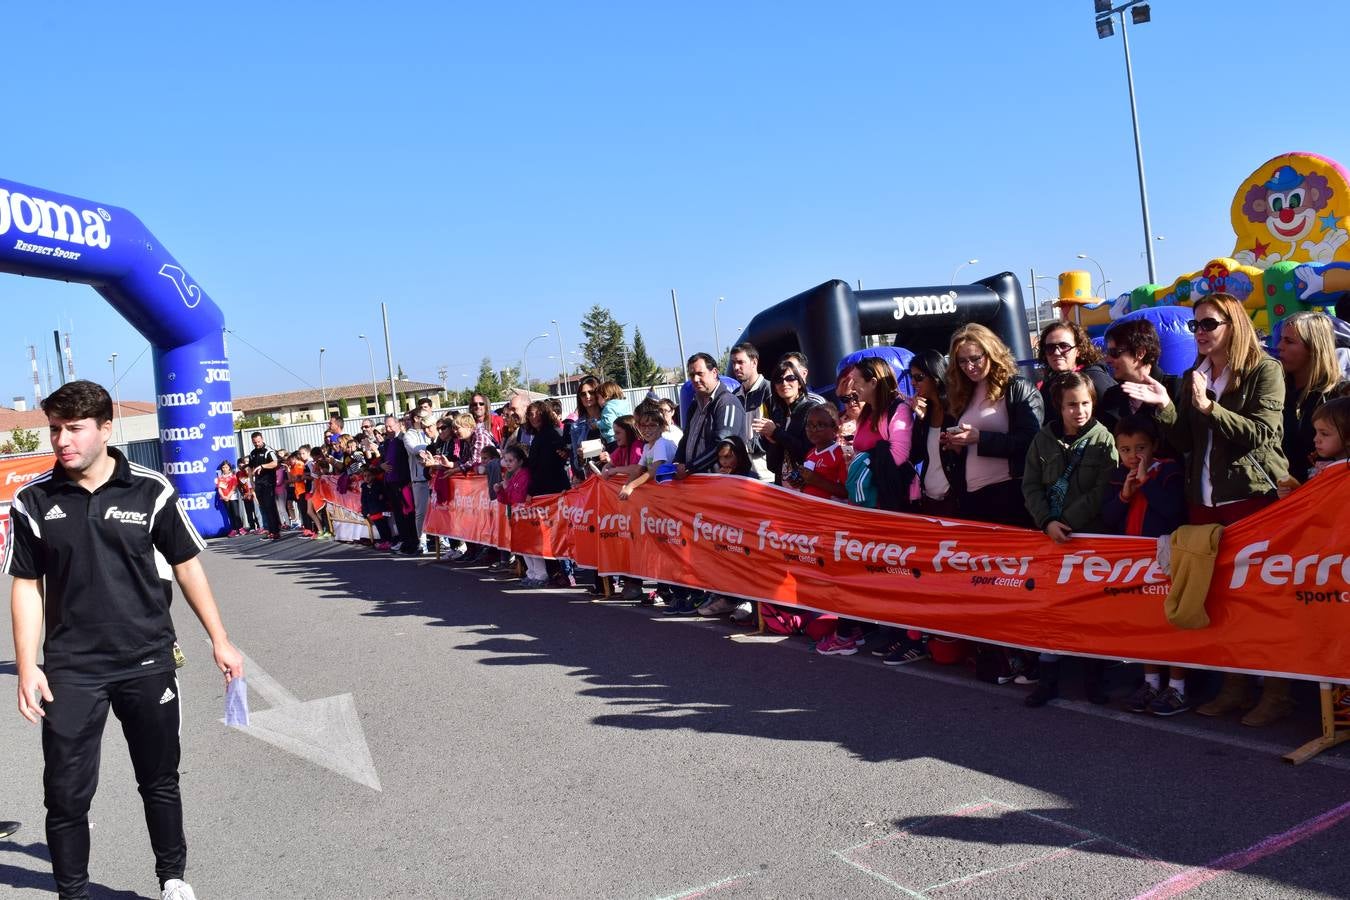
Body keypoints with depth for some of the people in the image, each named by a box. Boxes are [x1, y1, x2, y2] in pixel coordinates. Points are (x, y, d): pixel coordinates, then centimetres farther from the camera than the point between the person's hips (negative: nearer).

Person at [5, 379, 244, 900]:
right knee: (66, 794, 3)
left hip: (148, 663, 0)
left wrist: (219, 641, 3)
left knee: (160, 781, 13)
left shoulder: (150, 491, -5)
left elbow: (186, 565, 2)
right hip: (70, 671, 0)